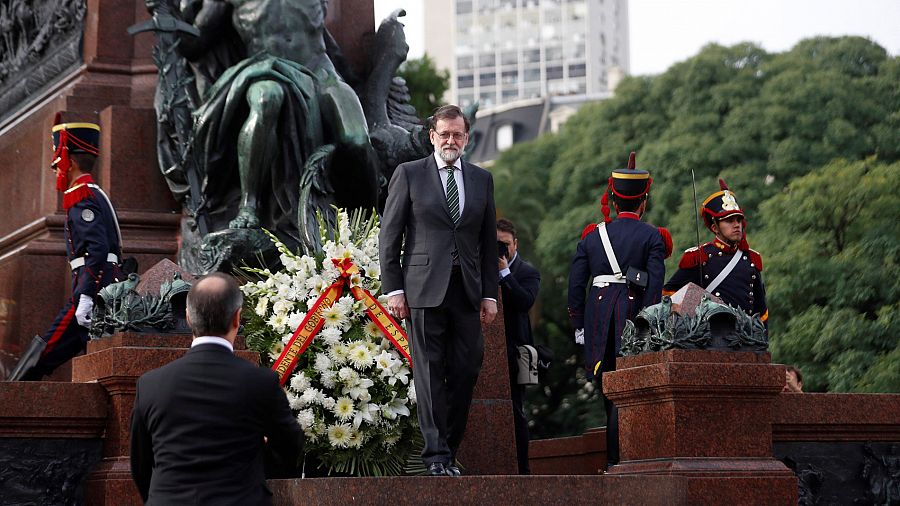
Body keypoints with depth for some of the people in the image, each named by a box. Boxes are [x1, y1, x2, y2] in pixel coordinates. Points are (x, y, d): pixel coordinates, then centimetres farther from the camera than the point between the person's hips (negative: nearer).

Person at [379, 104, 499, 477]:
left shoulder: (482, 179, 14)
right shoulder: (409, 174, 4)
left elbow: (489, 240, 15)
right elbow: (390, 235, 3)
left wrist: (490, 293, 9)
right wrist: (393, 289, -4)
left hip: (467, 290, 3)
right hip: (425, 288, -3)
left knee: (466, 372, 0)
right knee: (430, 372, -3)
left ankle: (450, 451, 10)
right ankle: (436, 454, -1)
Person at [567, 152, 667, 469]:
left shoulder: (592, 236, 9)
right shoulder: (652, 237, 0)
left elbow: (575, 284, 7)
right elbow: (656, 285, -9)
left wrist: (578, 325, 13)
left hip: (598, 316, 4)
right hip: (633, 313, -4)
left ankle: (616, 457, 22)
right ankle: (616, 459, -10)